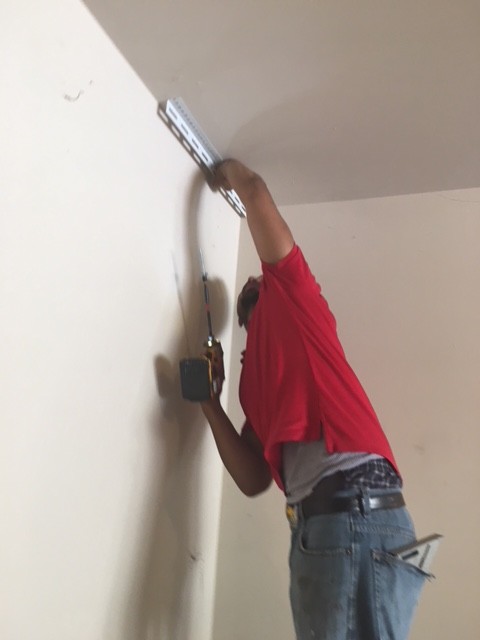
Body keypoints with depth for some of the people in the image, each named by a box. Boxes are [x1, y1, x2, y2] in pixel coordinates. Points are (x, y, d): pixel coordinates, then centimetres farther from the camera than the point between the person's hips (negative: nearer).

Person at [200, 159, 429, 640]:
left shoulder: (293, 299, 10)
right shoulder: (256, 375, 25)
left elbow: (256, 192, 13)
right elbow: (254, 480, 16)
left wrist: (231, 169, 34)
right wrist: (209, 402, 10)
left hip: (358, 517, -8)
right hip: (315, 528, 8)